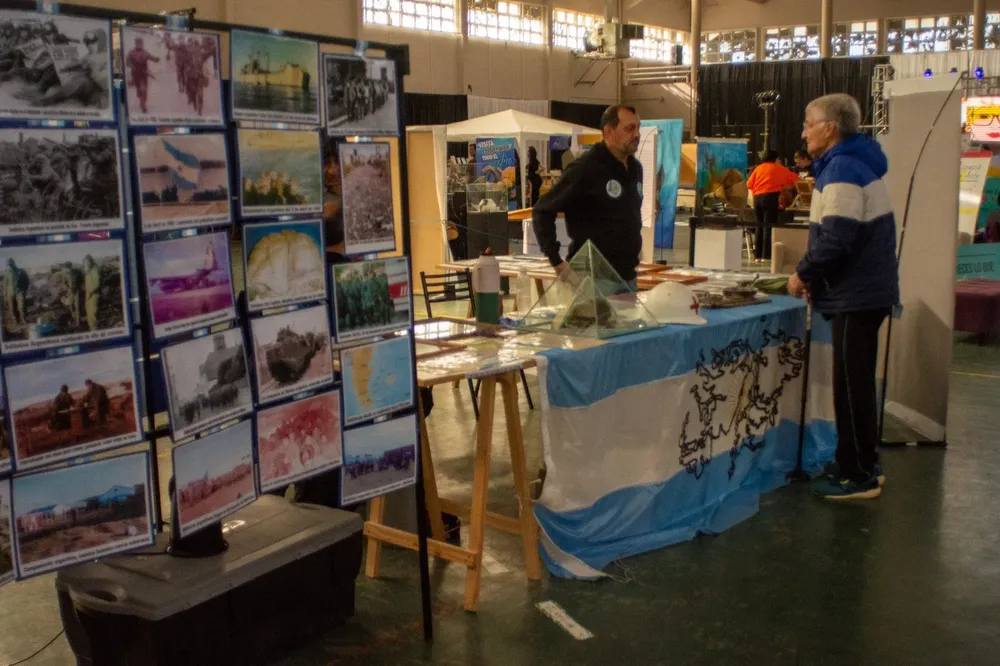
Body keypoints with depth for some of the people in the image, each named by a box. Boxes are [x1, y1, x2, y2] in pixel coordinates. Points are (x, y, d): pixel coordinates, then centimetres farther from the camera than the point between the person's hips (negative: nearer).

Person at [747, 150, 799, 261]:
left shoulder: (758, 168, 15)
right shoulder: (779, 168, 9)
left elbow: (749, 184, 11)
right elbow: (794, 178, 16)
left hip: (757, 198, 4)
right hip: (770, 197, -4)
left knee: (760, 226, 11)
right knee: (769, 226, -5)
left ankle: (758, 255, 9)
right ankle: (766, 255, -11)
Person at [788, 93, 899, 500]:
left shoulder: (842, 169, -18)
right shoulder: (854, 163, 15)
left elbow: (837, 237, -25)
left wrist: (804, 274, -11)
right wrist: (813, 275, 12)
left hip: (856, 295, -10)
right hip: (867, 290, 10)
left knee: (852, 388, -3)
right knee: (857, 384, 17)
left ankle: (857, 477, 6)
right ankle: (864, 466, 28)